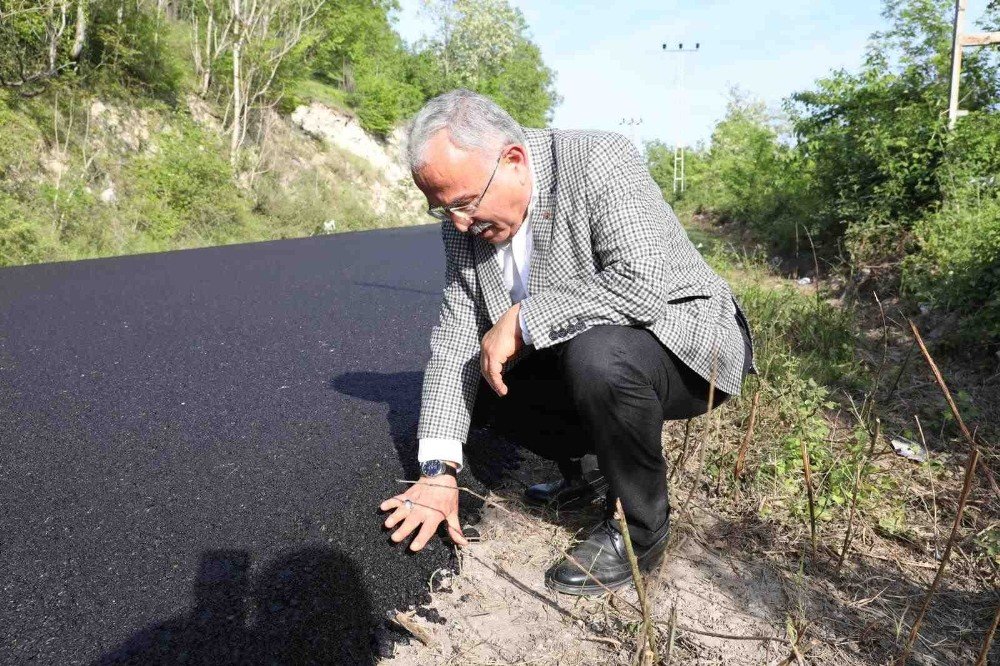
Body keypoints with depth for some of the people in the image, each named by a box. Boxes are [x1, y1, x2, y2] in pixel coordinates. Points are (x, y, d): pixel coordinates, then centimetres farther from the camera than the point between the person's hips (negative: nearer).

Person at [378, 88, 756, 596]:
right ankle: (587, 467, 17)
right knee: (473, 376, -2)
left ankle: (640, 531, -10)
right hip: (577, 350, 7)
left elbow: (641, 286, -36)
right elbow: (455, 335, -9)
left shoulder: (600, 161, -24)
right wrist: (439, 471, -15)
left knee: (598, 357, -36)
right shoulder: (464, 218, -6)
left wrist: (521, 320, -29)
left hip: (687, 342, -6)